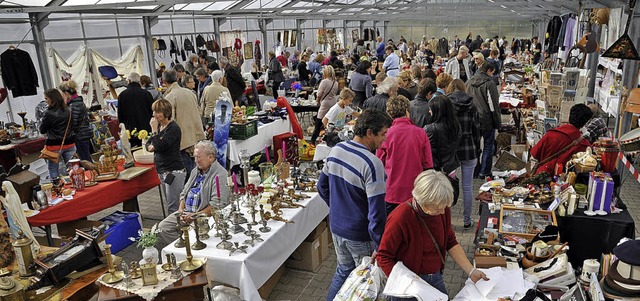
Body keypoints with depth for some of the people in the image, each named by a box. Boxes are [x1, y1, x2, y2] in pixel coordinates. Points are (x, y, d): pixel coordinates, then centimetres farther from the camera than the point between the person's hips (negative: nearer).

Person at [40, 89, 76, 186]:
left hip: (54, 146, -4)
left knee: (53, 169, 8)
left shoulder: (49, 113, -15)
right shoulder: (68, 111, 0)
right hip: (69, 144, 5)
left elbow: (42, 131, -5)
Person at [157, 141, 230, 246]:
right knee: (163, 227, -3)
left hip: (204, 214, -8)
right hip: (186, 212, 9)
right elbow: (184, 192, 22)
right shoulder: (195, 171, 16)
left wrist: (196, 215, -22)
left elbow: (217, 205, -22)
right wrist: (181, 209, 3)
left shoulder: (220, 175, -14)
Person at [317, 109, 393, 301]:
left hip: (336, 227, 7)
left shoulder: (336, 150, -4)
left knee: (343, 270, 27)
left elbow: (322, 187, 8)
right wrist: (381, 246, -17)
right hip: (361, 236, -6)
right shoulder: (372, 164, -26)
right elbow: (377, 212, -26)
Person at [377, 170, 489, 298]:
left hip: (436, 278, 5)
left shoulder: (442, 209, -11)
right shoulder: (400, 218, -28)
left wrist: (471, 271, -2)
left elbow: (451, 242, 3)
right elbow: (384, 257, -19)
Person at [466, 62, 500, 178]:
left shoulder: (469, 82, 7)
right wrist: (497, 123, -6)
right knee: (488, 146, 6)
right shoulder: (489, 83, -14)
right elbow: (494, 104, -13)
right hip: (487, 120, -6)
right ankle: (484, 172, 9)